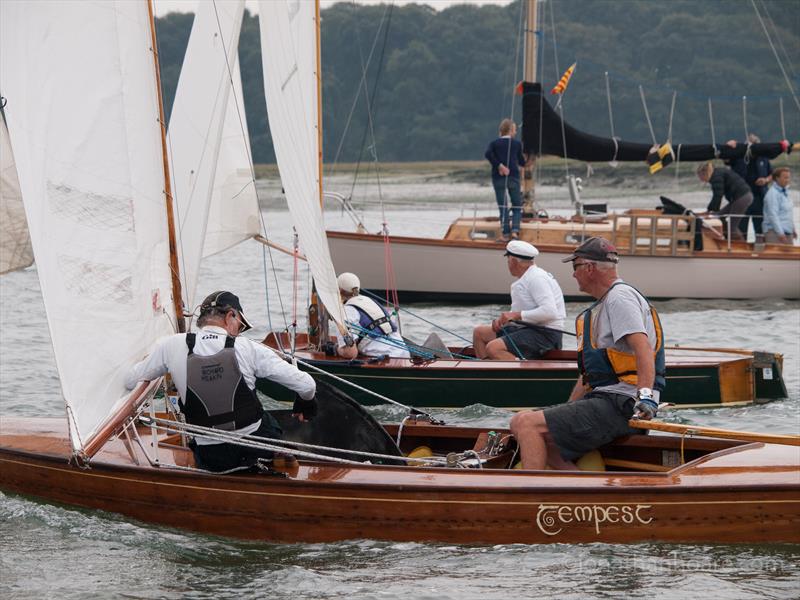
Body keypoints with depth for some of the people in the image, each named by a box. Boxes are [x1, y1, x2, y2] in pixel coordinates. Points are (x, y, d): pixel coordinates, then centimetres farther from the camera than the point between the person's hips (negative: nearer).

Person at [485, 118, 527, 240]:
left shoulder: (494, 143, 5)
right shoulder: (517, 144, 5)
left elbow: (488, 154, -14)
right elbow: (521, 160, 15)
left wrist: (499, 166, -11)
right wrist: (521, 166, 37)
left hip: (498, 178, 1)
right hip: (513, 176, -1)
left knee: (502, 207, 5)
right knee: (517, 206, 6)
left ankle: (506, 233, -1)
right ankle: (515, 229, -13)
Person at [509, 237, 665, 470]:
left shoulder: (620, 297, -9)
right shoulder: (605, 304, 26)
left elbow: (642, 348, -24)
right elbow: (590, 372, 29)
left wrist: (645, 396, -37)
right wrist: (565, 412, 28)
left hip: (620, 406, -11)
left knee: (525, 423, -19)